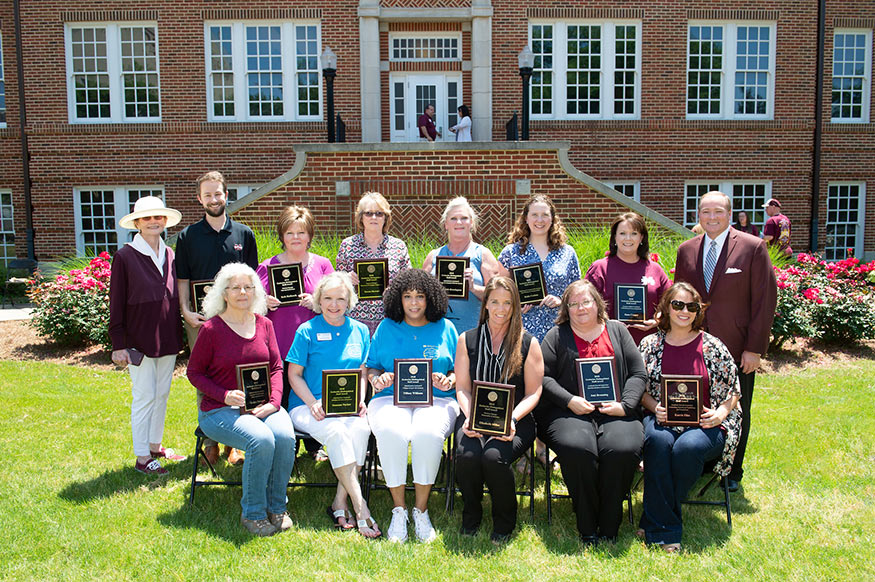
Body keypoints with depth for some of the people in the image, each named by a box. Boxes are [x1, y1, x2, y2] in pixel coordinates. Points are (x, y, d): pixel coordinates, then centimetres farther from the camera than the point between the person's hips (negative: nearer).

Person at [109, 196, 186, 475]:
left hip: (168, 338, 5)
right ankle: (142, 457, 11)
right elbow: (116, 303, -7)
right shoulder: (125, 256, -8)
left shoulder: (170, 255, 8)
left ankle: (155, 446, 28)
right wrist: (118, 344, -10)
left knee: (162, 394, 14)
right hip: (140, 339, -5)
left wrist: (178, 334, 12)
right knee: (144, 397, 0)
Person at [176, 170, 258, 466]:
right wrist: (186, 312, -7)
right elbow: (183, 279, 7)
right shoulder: (187, 236, 7)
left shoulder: (244, 234, 9)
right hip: (200, 319, 0)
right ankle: (209, 441, 16)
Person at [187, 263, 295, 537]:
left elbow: (276, 367, 11)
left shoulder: (264, 324, 9)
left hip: (262, 406, 4)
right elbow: (194, 372, 1)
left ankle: (276, 507, -4)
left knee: (285, 436, -27)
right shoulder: (211, 329, -4)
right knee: (262, 440, -31)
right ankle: (252, 513, -9)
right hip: (220, 410, -4)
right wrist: (225, 395, -14)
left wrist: (273, 401, -6)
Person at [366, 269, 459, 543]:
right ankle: (398, 510, -17)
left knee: (427, 433, -35)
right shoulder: (386, 327, 16)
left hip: (436, 400, 0)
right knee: (391, 432, -34)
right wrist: (377, 379, -5)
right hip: (391, 398, 1)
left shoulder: (444, 327, 15)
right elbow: (371, 366, 17)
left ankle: (421, 510, -16)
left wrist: (449, 380, -6)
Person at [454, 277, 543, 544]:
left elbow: (533, 392, 2)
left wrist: (512, 419, -15)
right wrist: (469, 417, -10)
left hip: (515, 421, -1)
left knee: (494, 457, -30)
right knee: (467, 455, -29)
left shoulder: (528, 343, 6)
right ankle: (471, 516, 3)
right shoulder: (467, 340, 11)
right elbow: (462, 388, 9)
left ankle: (505, 521, 0)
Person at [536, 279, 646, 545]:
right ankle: (587, 527, -14)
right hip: (569, 411, -1)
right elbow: (543, 377, 5)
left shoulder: (617, 330, 19)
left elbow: (638, 374, 14)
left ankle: (609, 526, -12)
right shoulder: (557, 336, 14)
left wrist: (625, 405, -3)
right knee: (577, 448, -32)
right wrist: (570, 401, -10)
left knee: (623, 449, -29)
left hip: (615, 411, 1)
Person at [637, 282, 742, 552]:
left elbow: (733, 391, 9)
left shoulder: (712, 347, 7)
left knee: (688, 447, -34)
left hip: (704, 423, 0)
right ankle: (664, 529, -24)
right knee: (658, 440, -34)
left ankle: (655, 520, -13)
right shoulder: (650, 344, 10)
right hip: (662, 419, 1)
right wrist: (655, 408, -9)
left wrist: (719, 414, -9)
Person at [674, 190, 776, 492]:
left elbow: (765, 300, -6)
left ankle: (732, 472, 27)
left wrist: (754, 348, -9)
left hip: (737, 351, -3)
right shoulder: (686, 250, 7)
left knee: (736, 412, 10)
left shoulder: (753, 247, -5)